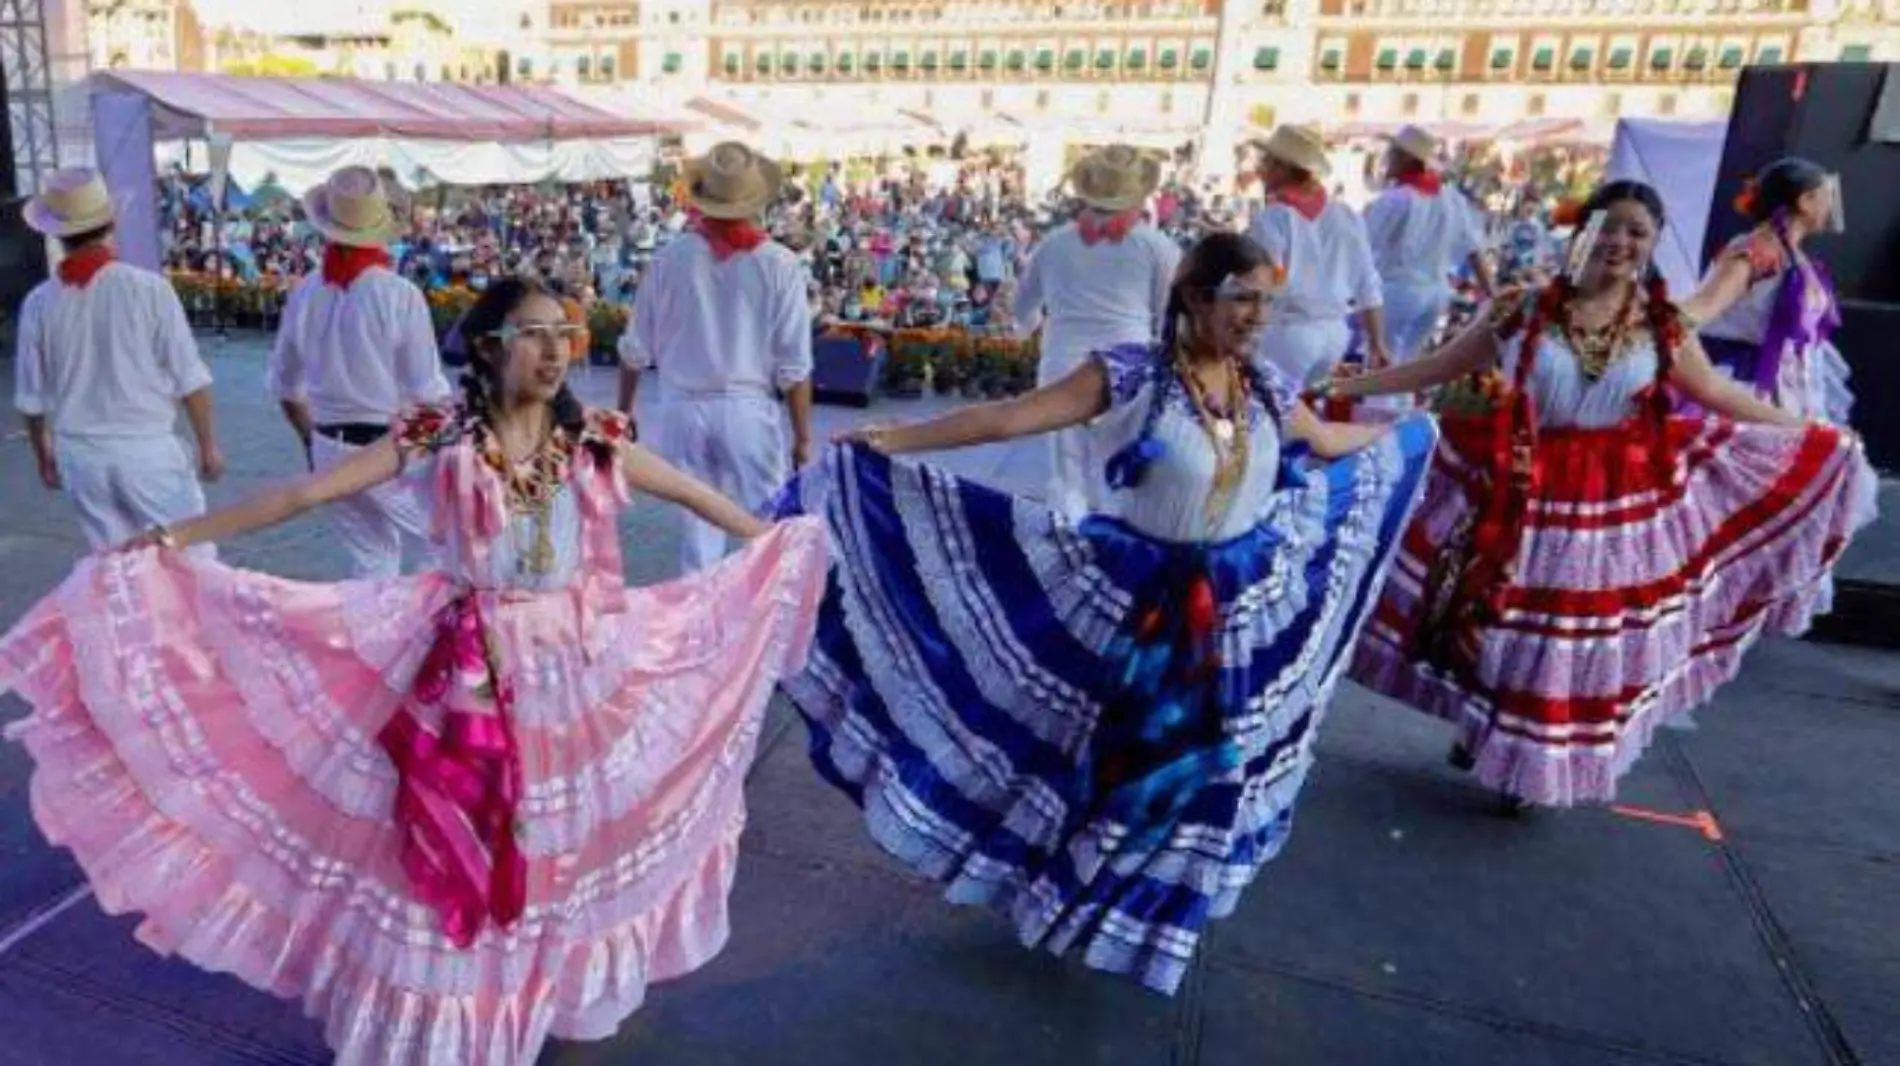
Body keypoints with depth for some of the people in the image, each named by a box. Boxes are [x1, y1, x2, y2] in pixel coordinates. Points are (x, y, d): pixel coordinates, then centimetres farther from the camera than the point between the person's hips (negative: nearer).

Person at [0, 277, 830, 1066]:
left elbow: (692, 494, 7)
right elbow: (303, 493, -6)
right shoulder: (440, 436, -8)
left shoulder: (593, 439, -3)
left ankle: (567, 990, 41)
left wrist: (777, 543, 13)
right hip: (473, 670, -2)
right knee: (456, 844, 7)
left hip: (582, 666, 2)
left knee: (570, 835, 16)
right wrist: (174, 537, -7)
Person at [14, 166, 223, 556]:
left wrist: (44, 457, 21)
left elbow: (31, 399, 6)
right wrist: (208, 445, 2)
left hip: (80, 455, 4)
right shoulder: (149, 289, -12)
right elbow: (190, 380, -10)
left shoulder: (39, 303, -3)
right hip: (147, 449, -4)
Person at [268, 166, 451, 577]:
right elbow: (428, 392, -14)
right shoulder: (400, 295, -15)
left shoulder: (305, 294, 1)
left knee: (370, 559, 18)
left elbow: (286, 386, 11)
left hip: (332, 450, 6)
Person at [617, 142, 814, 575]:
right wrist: (802, 435, 1)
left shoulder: (672, 258, -4)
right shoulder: (779, 264, -9)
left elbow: (636, 348, 4)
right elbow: (794, 366, -9)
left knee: (698, 526, 13)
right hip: (749, 410, -2)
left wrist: (624, 410, 19)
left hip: (684, 409, 2)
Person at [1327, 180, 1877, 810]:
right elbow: (1442, 367, -2)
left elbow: (1715, 392, 13)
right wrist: (1345, 387, -6)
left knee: (1590, 635, 9)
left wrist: (1806, 432, 14)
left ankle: (1543, 765, 27)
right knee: (1506, 623, 6)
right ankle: (1483, 730, 31)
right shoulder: (1526, 308, -6)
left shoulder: (1661, 324, 0)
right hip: (1523, 491, -2)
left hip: (1618, 499, 2)